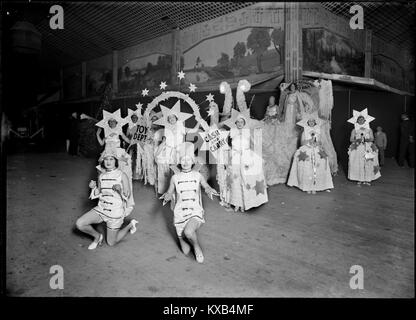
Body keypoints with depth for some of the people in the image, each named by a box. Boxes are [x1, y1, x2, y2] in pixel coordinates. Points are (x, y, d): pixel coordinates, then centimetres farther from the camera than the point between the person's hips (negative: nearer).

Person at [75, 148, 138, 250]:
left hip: (116, 212, -4)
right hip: (101, 208, 5)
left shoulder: (122, 175, -12)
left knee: (111, 242, 6)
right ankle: (98, 236, 16)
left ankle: (130, 225, 28)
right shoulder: (101, 176, 1)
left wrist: (119, 190, -28)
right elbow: (97, 194, 11)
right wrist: (94, 187, -8)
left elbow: (128, 195, -8)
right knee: (79, 224, -11)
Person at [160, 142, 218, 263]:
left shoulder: (198, 175, -1)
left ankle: (197, 246, 0)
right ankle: (182, 239, 42)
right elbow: (170, 192, 6)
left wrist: (209, 190, -16)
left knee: (189, 232, -34)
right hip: (180, 213, 1)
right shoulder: (175, 177, 0)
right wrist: (166, 197, -17)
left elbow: (206, 186, 8)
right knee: (185, 251, 5)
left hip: (195, 212, -1)